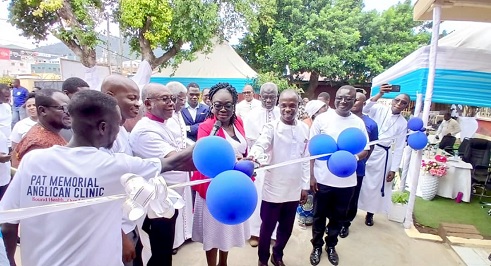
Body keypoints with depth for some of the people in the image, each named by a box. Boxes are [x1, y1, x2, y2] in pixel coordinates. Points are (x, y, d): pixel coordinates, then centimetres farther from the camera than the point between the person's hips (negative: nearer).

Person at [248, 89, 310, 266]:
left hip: (294, 189, 4)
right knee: (267, 227, 11)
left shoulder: (304, 129, 2)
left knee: (286, 228, 18)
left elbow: (306, 159, 7)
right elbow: (260, 145, -28)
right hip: (273, 189, -4)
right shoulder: (271, 127, -10)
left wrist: (305, 186, 9)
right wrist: (253, 156, -51)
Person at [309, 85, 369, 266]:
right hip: (322, 179, -2)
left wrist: (355, 157, -19)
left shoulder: (358, 123, 0)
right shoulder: (322, 118, -6)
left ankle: (331, 246, 40)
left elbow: (366, 150, 5)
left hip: (346, 181, 2)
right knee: (319, 216, 14)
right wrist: (312, 175, -6)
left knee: (338, 217, 18)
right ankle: (317, 246, 35)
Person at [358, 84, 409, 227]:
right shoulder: (380, 109, -2)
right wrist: (380, 94, -36)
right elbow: (365, 109, -24)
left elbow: (399, 148, 1)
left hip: (383, 156, 1)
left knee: (375, 186, 11)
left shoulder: (403, 123, 1)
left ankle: (370, 213, 32)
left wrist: (393, 169, -2)